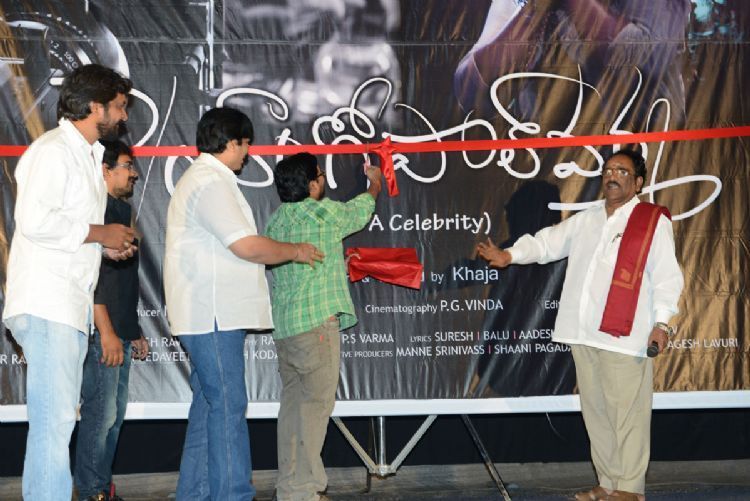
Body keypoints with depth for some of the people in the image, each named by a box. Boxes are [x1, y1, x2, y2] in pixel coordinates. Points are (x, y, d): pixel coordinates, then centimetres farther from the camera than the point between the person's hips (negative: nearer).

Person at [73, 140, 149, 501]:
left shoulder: (121, 212, 19)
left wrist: (134, 333, 23)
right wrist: (106, 332, -21)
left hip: (120, 334, 10)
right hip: (102, 334, -10)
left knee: (114, 413, 11)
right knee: (101, 413, -8)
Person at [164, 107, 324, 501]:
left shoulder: (203, 178, 22)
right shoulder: (211, 182, -13)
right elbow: (247, 246, -18)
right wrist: (295, 251, -3)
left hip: (208, 316, 11)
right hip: (214, 316, -11)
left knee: (209, 406, 12)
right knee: (228, 408, -9)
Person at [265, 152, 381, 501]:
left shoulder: (276, 219, 13)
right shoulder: (323, 212, -7)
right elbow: (361, 210, 12)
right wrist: (374, 183, 33)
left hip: (283, 325, 8)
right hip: (316, 323, -8)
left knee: (293, 404, 10)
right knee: (316, 404, -5)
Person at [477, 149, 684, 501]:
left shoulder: (655, 221, 0)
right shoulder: (585, 220, 19)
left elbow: (667, 276, -4)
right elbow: (548, 241, 15)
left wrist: (661, 322, -12)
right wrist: (511, 254, 0)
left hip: (624, 335, -6)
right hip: (583, 333, 6)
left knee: (627, 413, -5)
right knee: (595, 411, 10)